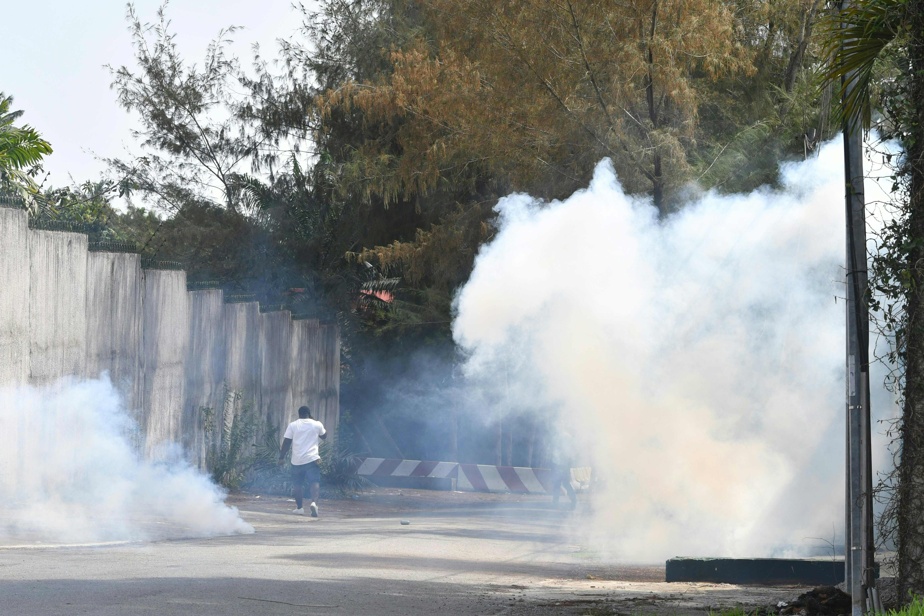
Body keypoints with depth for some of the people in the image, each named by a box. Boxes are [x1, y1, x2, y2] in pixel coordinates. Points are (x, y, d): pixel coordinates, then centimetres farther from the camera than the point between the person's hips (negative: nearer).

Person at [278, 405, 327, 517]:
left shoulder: (293, 425, 3)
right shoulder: (317, 424, 4)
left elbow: (286, 442, 2)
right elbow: (324, 436, 22)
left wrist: (282, 457, 7)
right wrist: (324, 430, 41)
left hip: (297, 460, 1)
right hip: (312, 459, -1)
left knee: (298, 484, 14)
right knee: (314, 482, -7)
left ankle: (299, 507, 19)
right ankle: (314, 502, -31)